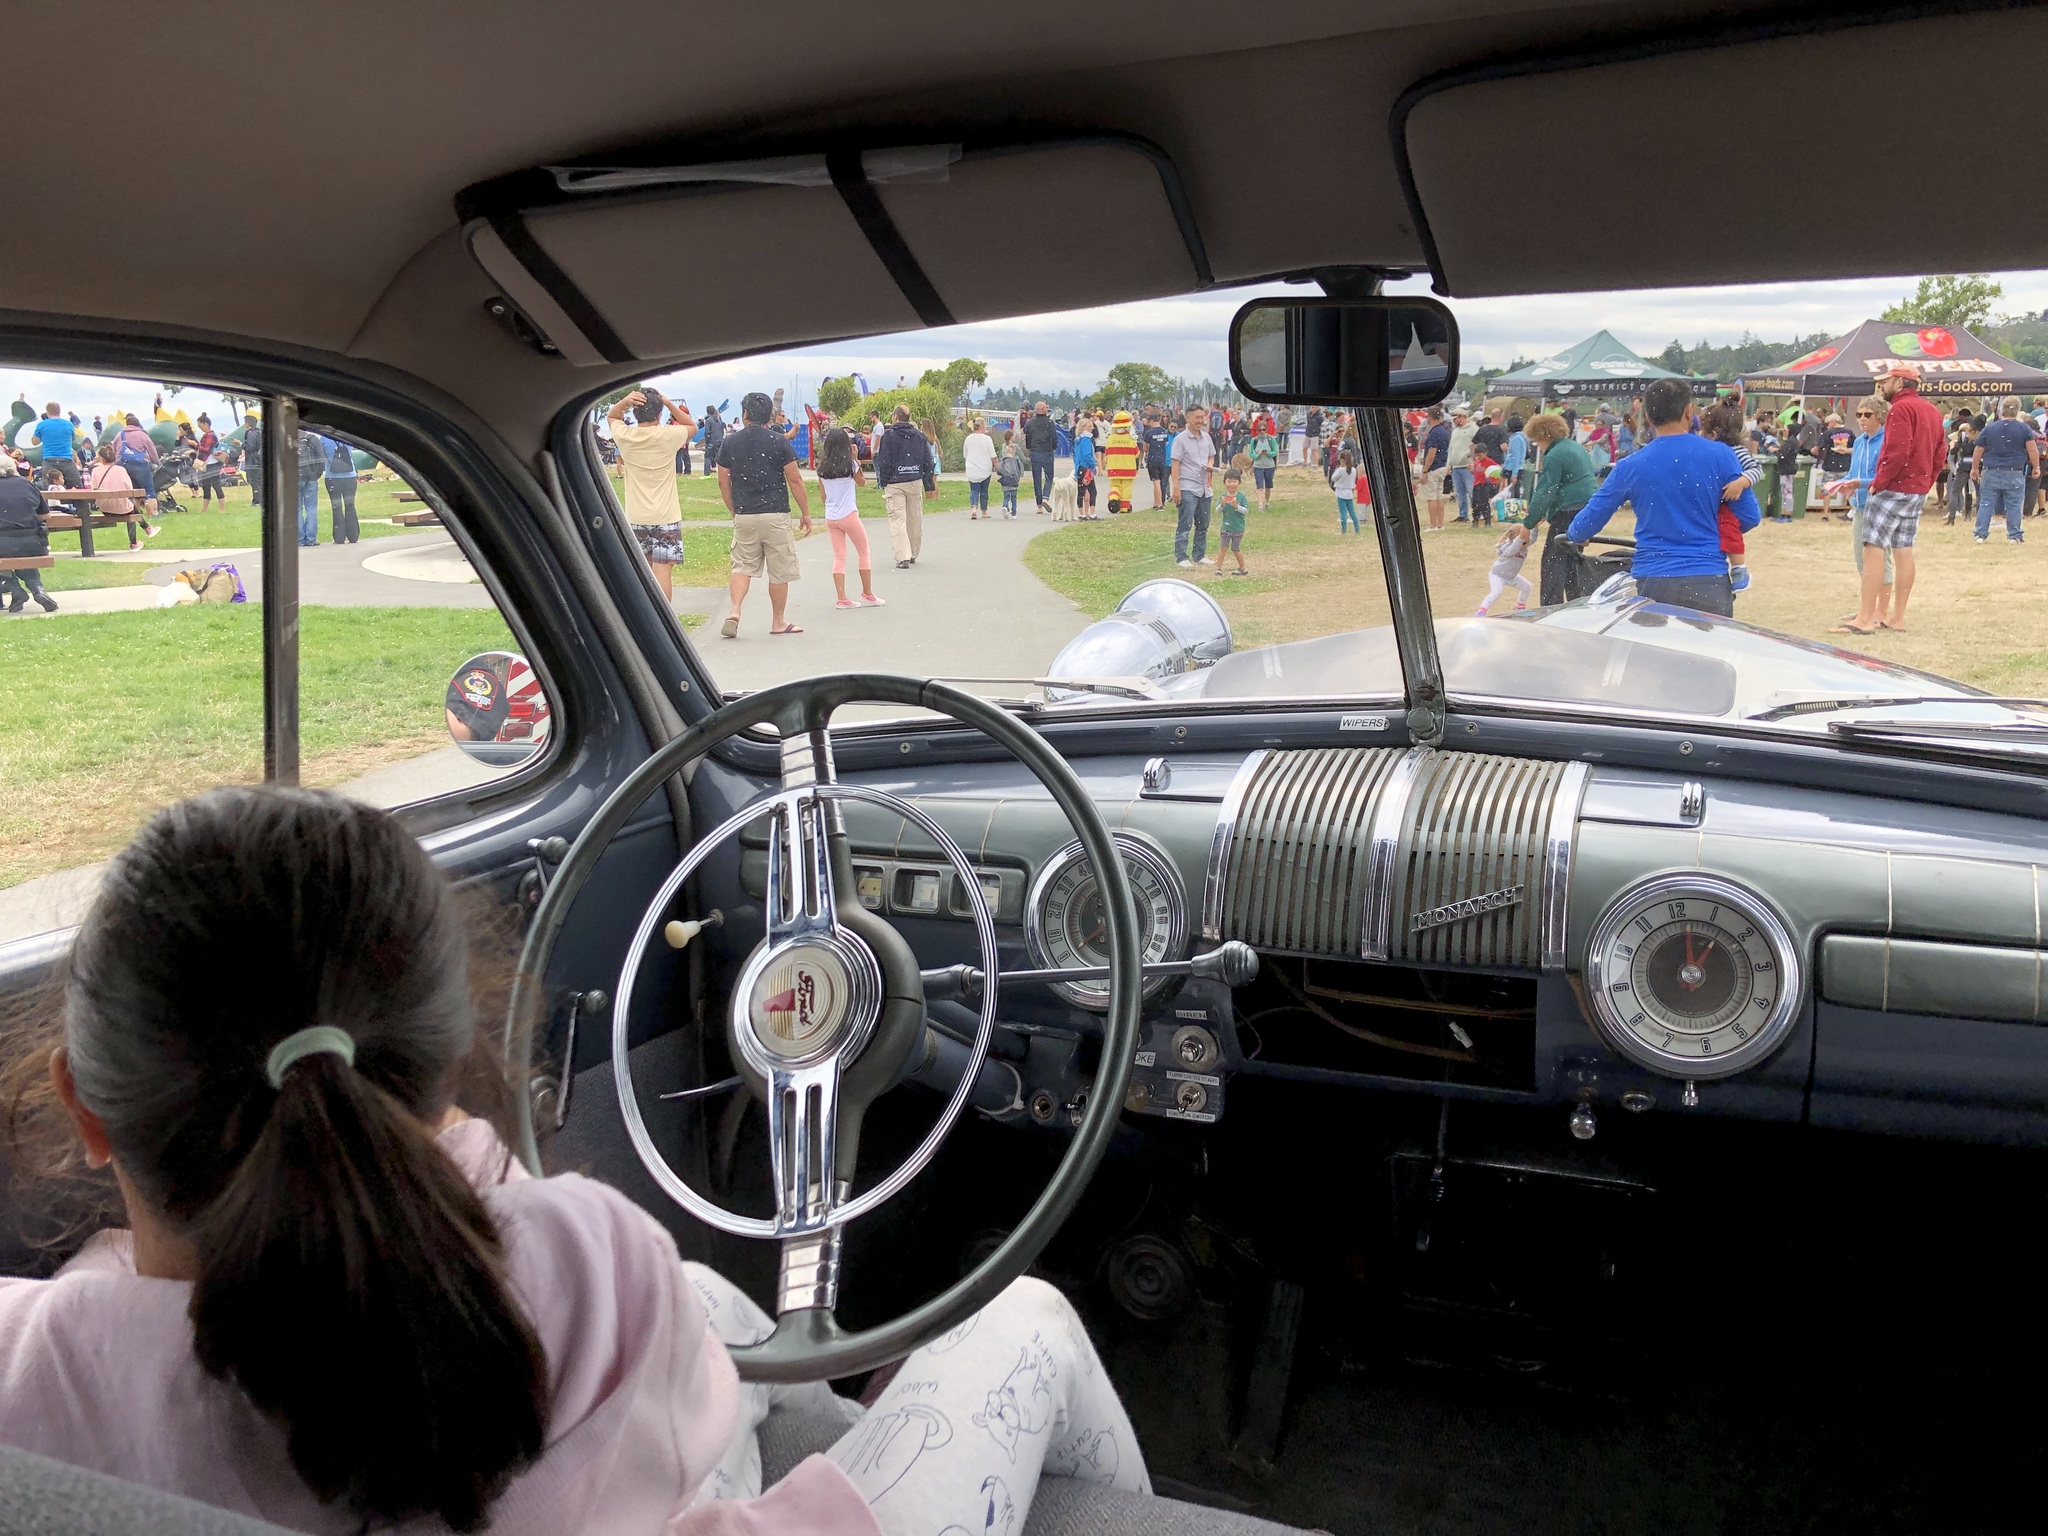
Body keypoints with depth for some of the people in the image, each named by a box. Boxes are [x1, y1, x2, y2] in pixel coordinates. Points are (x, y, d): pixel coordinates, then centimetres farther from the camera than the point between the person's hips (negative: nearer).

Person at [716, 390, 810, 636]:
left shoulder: (729, 442, 3)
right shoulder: (778, 441, -5)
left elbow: (723, 482, 8)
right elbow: (795, 480, -5)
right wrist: (806, 513, 4)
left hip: (743, 516, 3)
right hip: (775, 515, -2)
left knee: (742, 566, 10)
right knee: (779, 571, 8)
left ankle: (734, 612, -10)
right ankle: (778, 622, 16)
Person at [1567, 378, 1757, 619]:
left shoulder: (1631, 466, 1)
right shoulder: (1721, 456, -2)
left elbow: (1590, 519, 8)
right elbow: (1749, 517, 3)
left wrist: (1573, 535, 31)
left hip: (1652, 583, 1)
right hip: (1708, 582, -1)